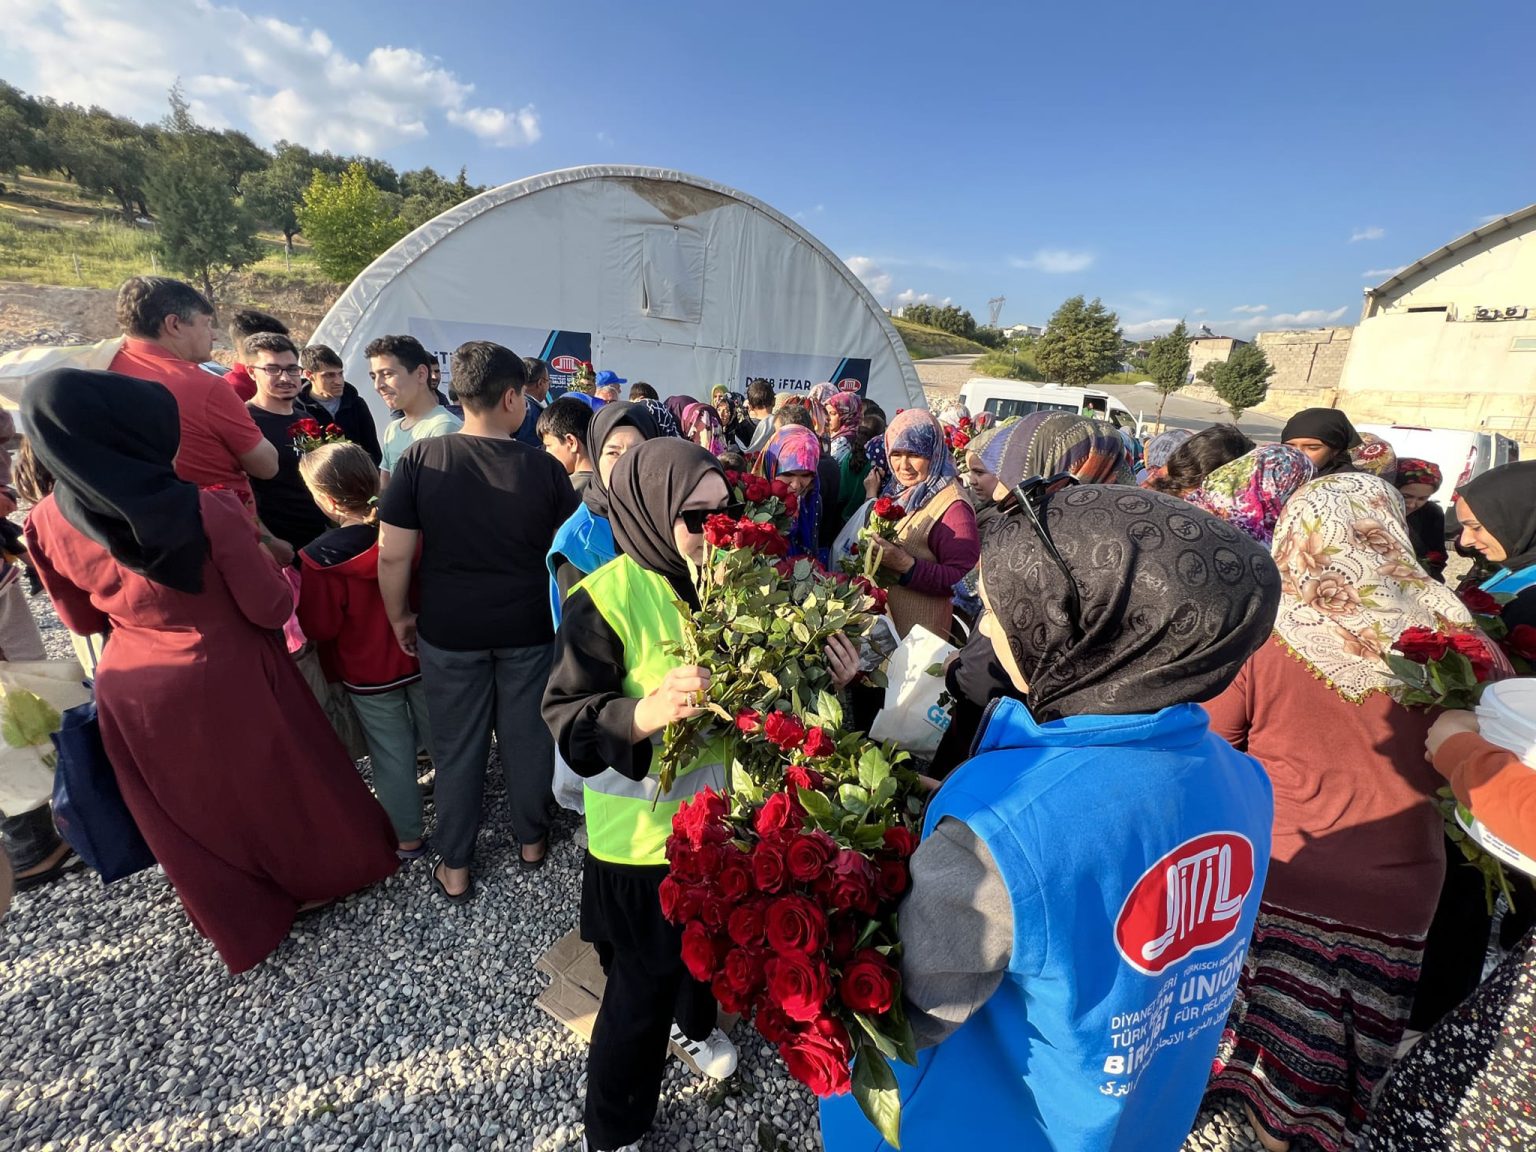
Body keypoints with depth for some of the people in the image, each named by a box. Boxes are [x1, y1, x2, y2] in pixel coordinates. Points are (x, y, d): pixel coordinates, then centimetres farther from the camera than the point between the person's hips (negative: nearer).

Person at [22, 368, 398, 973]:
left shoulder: (47, 524, -10)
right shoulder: (206, 511, -26)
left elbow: (82, 617, 5)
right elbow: (271, 607, -18)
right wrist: (283, 574, 2)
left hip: (133, 691, 4)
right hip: (230, 679, -4)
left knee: (193, 809, 23)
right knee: (279, 783, 20)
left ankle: (243, 919, 43)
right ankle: (331, 869, 43)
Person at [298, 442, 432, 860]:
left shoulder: (319, 558, -24)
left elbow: (319, 627, -15)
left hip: (367, 674, -3)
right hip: (422, 657, 4)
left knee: (392, 755, 12)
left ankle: (407, 837, 27)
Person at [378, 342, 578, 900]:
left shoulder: (421, 458, -10)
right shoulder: (545, 468, -10)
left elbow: (393, 556, -9)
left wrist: (400, 616, 7)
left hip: (449, 630, 0)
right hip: (528, 629, 0)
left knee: (457, 747, 15)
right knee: (527, 738, 16)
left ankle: (455, 867, 31)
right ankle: (531, 840, 37)